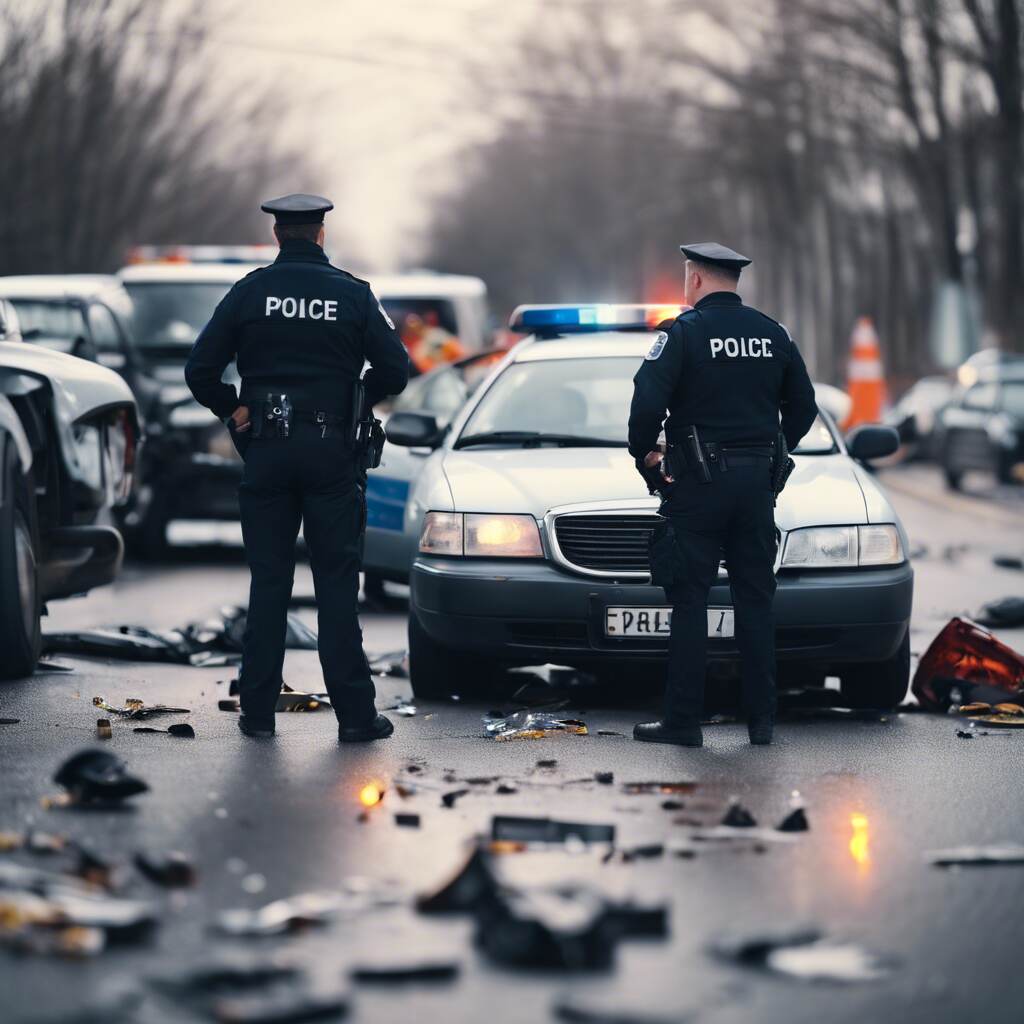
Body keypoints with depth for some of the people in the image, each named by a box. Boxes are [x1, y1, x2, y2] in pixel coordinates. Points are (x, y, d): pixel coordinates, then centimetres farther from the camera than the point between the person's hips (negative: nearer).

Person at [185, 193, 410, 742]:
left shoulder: (250, 291, 0)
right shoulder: (353, 294, 0)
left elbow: (200, 370, -4)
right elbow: (394, 370, -2)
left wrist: (233, 410, 10)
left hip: (266, 450, 1)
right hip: (331, 450, -1)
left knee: (268, 581, 7)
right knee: (337, 582, 1)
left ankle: (258, 710, 7)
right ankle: (354, 713, -1)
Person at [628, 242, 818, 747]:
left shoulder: (683, 332, -8)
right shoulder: (773, 334, 9)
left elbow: (648, 402, -18)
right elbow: (804, 407, 14)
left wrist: (645, 454, -3)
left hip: (697, 483, -5)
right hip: (757, 481, 5)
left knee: (690, 601, -1)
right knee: (754, 600, 10)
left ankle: (682, 719, -2)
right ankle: (762, 718, 10)